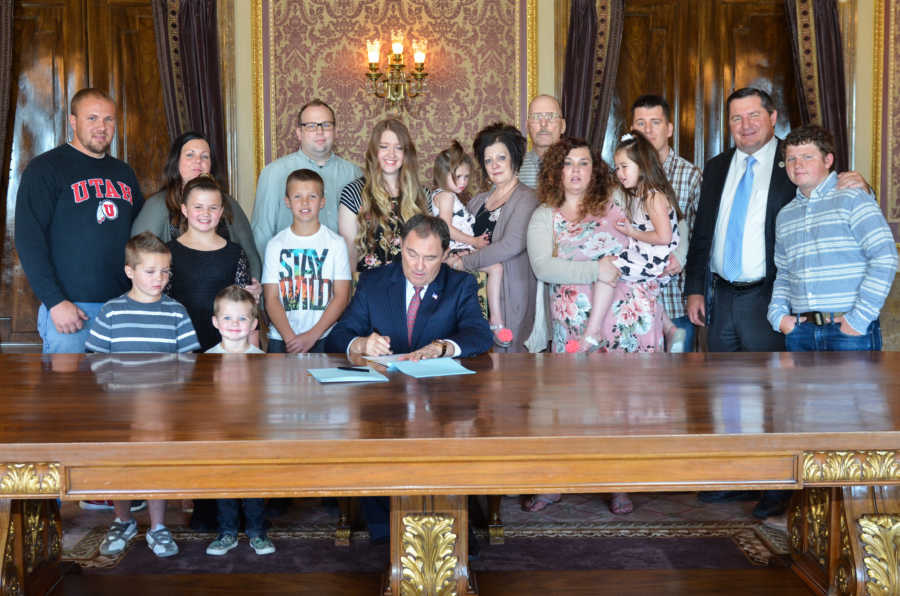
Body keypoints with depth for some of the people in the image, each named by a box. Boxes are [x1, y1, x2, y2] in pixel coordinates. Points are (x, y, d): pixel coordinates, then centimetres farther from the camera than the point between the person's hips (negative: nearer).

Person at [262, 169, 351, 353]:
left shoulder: (336, 243, 5)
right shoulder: (276, 245, 8)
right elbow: (271, 300, 2)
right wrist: (290, 337, -12)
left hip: (324, 338, -1)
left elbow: (341, 297, -1)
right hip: (281, 338, 1)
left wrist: (312, 336, -11)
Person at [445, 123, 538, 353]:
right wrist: (453, 256, -6)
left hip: (509, 296, -6)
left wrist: (465, 261, -11)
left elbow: (513, 244, -17)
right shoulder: (479, 201, 18)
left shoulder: (525, 198, -3)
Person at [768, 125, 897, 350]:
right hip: (800, 331, 5)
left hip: (851, 331, -5)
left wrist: (860, 317, -15)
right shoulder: (785, 216, 16)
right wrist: (778, 314, 5)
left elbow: (885, 257, -10)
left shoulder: (852, 199, -3)